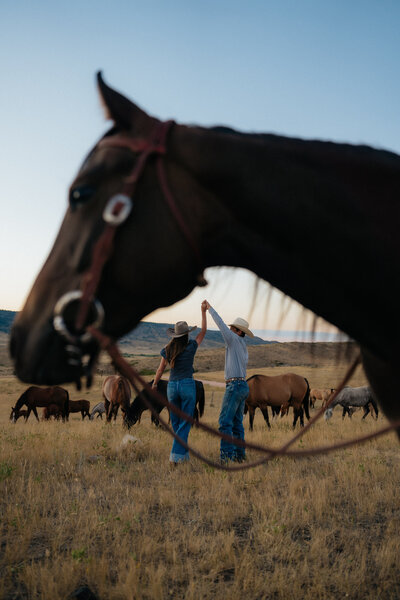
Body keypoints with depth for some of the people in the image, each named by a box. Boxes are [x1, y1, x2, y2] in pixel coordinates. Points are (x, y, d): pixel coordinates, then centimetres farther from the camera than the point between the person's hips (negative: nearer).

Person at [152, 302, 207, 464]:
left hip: (172, 386, 4)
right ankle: (176, 456, -9)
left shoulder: (167, 350, 2)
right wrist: (203, 311, 7)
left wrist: (154, 385, 25)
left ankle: (184, 454, 19)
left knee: (176, 423, 15)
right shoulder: (191, 347, -6)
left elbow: (160, 370, 9)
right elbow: (203, 331, 5)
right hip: (187, 385, -3)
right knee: (185, 423, 0)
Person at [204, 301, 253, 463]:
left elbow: (220, 324, -6)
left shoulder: (235, 339, -5)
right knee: (236, 423, 12)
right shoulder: (244, 349, 20)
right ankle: (239, 454, 13)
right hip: (243, 386, 10)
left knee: (225, 421, -10)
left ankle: (226, 454, -13)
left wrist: (210, 308, 4)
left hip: (234, 386, -10)